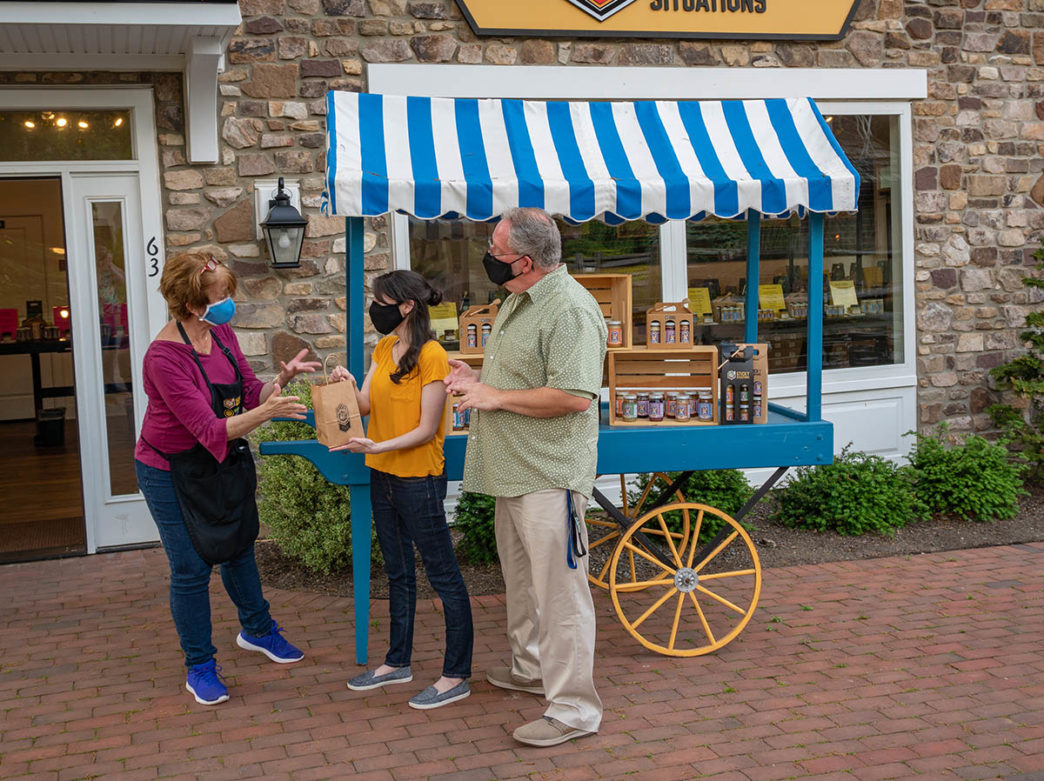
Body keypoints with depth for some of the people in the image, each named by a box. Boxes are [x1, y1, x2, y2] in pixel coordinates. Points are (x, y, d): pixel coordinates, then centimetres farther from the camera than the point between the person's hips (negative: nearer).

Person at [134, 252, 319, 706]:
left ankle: (256, 629, 45)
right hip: (171, 473, -7)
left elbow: (249, 392, 0)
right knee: (191, 569, 1)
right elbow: (210, 430, -34)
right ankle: (199, 667, 20)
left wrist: (282, 379, -19)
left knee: (238, 547, 22)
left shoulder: (220, 333, -8)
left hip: (217, 464, 7)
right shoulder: (164, 358, -30)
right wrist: (266, 412, -45)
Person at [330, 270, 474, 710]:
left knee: (443, 575, 0)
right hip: (383, 476, 9)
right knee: (398, 572, 19)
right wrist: (348, 386, -15)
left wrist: (378, 447, -27)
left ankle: (456, 676, 8)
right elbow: (367, 405, 4)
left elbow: (426, 429, -18)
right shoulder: (383, 350, 9)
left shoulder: (431, 355, -16)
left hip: (419, 479, -9)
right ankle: (398, 662, 32)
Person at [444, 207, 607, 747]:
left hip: (549, 477, -11)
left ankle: (573, 708, 3)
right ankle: (531, 668, 40)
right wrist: (476, 378, 8)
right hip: (512, 471, 11)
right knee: (521, 579, 22)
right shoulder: (519, 300, 14)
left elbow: (575, 396, -28)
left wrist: (496, 396, -19)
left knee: (558, 590, -5)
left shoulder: (570, 310, -19)